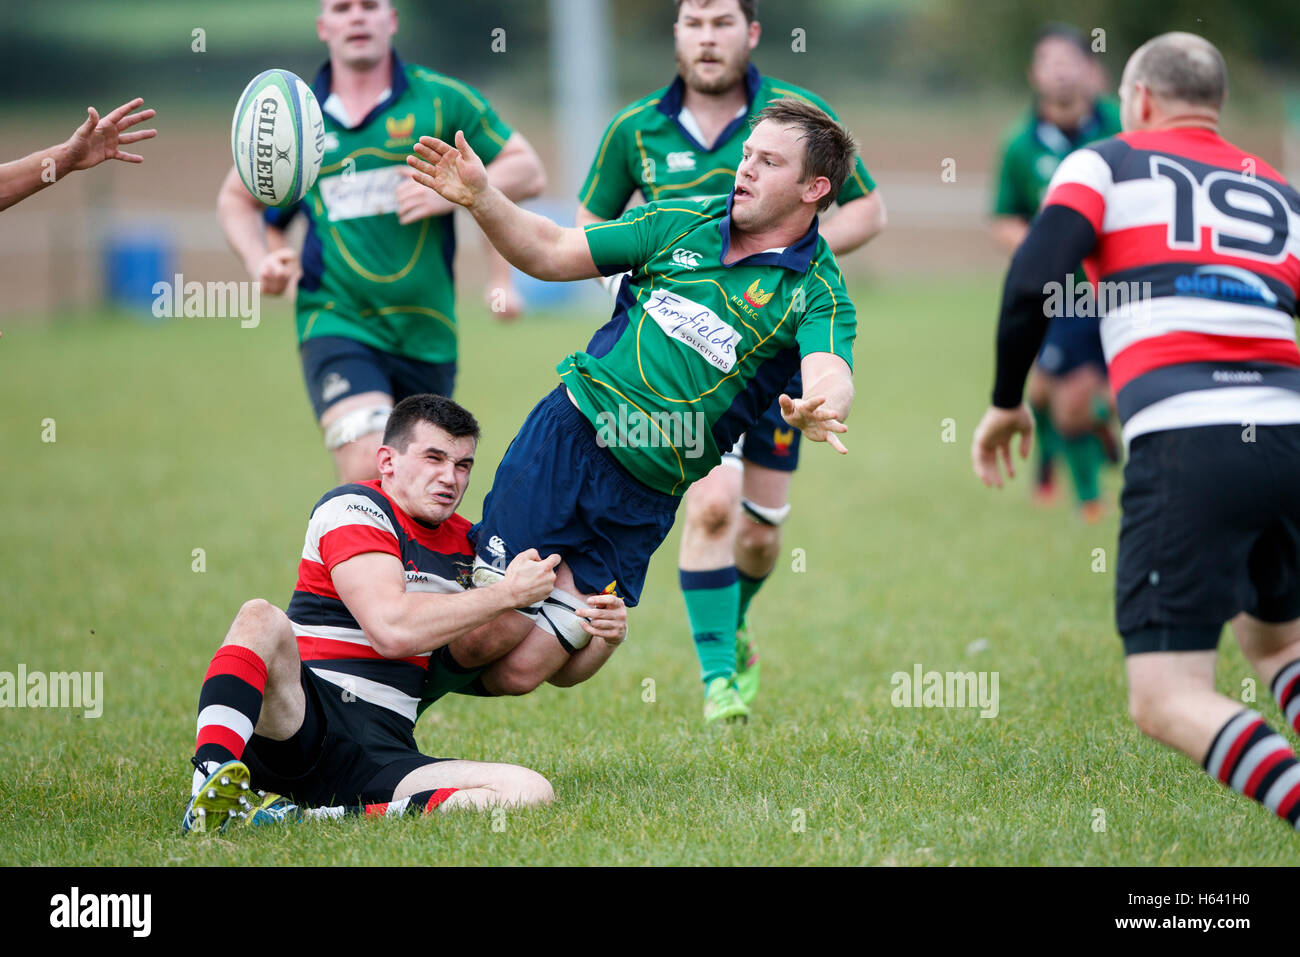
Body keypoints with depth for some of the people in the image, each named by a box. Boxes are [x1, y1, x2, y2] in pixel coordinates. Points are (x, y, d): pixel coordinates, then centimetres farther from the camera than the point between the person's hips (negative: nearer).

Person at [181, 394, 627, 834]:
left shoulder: (466, 544, 19)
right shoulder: (354, 507, -2)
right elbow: (392, 628, -18)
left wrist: (600, 634, 1)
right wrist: (507, 594, -9)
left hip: (383, 757, 5)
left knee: (531, 791, -21)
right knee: (261, 619, -34)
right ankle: (207, 800, -49)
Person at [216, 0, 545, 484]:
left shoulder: (443, 99, 3)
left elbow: (527, 170, 5)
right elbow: (237, 199, 21)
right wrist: (260, 262, 1)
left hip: (427, 333, 2)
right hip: (336, 326, -1)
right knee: (369, 471, -25)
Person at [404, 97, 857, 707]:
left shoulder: (820, 294, -2)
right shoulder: (680, 222, 9)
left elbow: (830, 377, -21)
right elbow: (551, 253, 13)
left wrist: (818, 412, -46)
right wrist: (481, 199, -4)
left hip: (641, 501, -2)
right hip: (566, 431, 2)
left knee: (520, 670, -9)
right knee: (487, 634, -11)